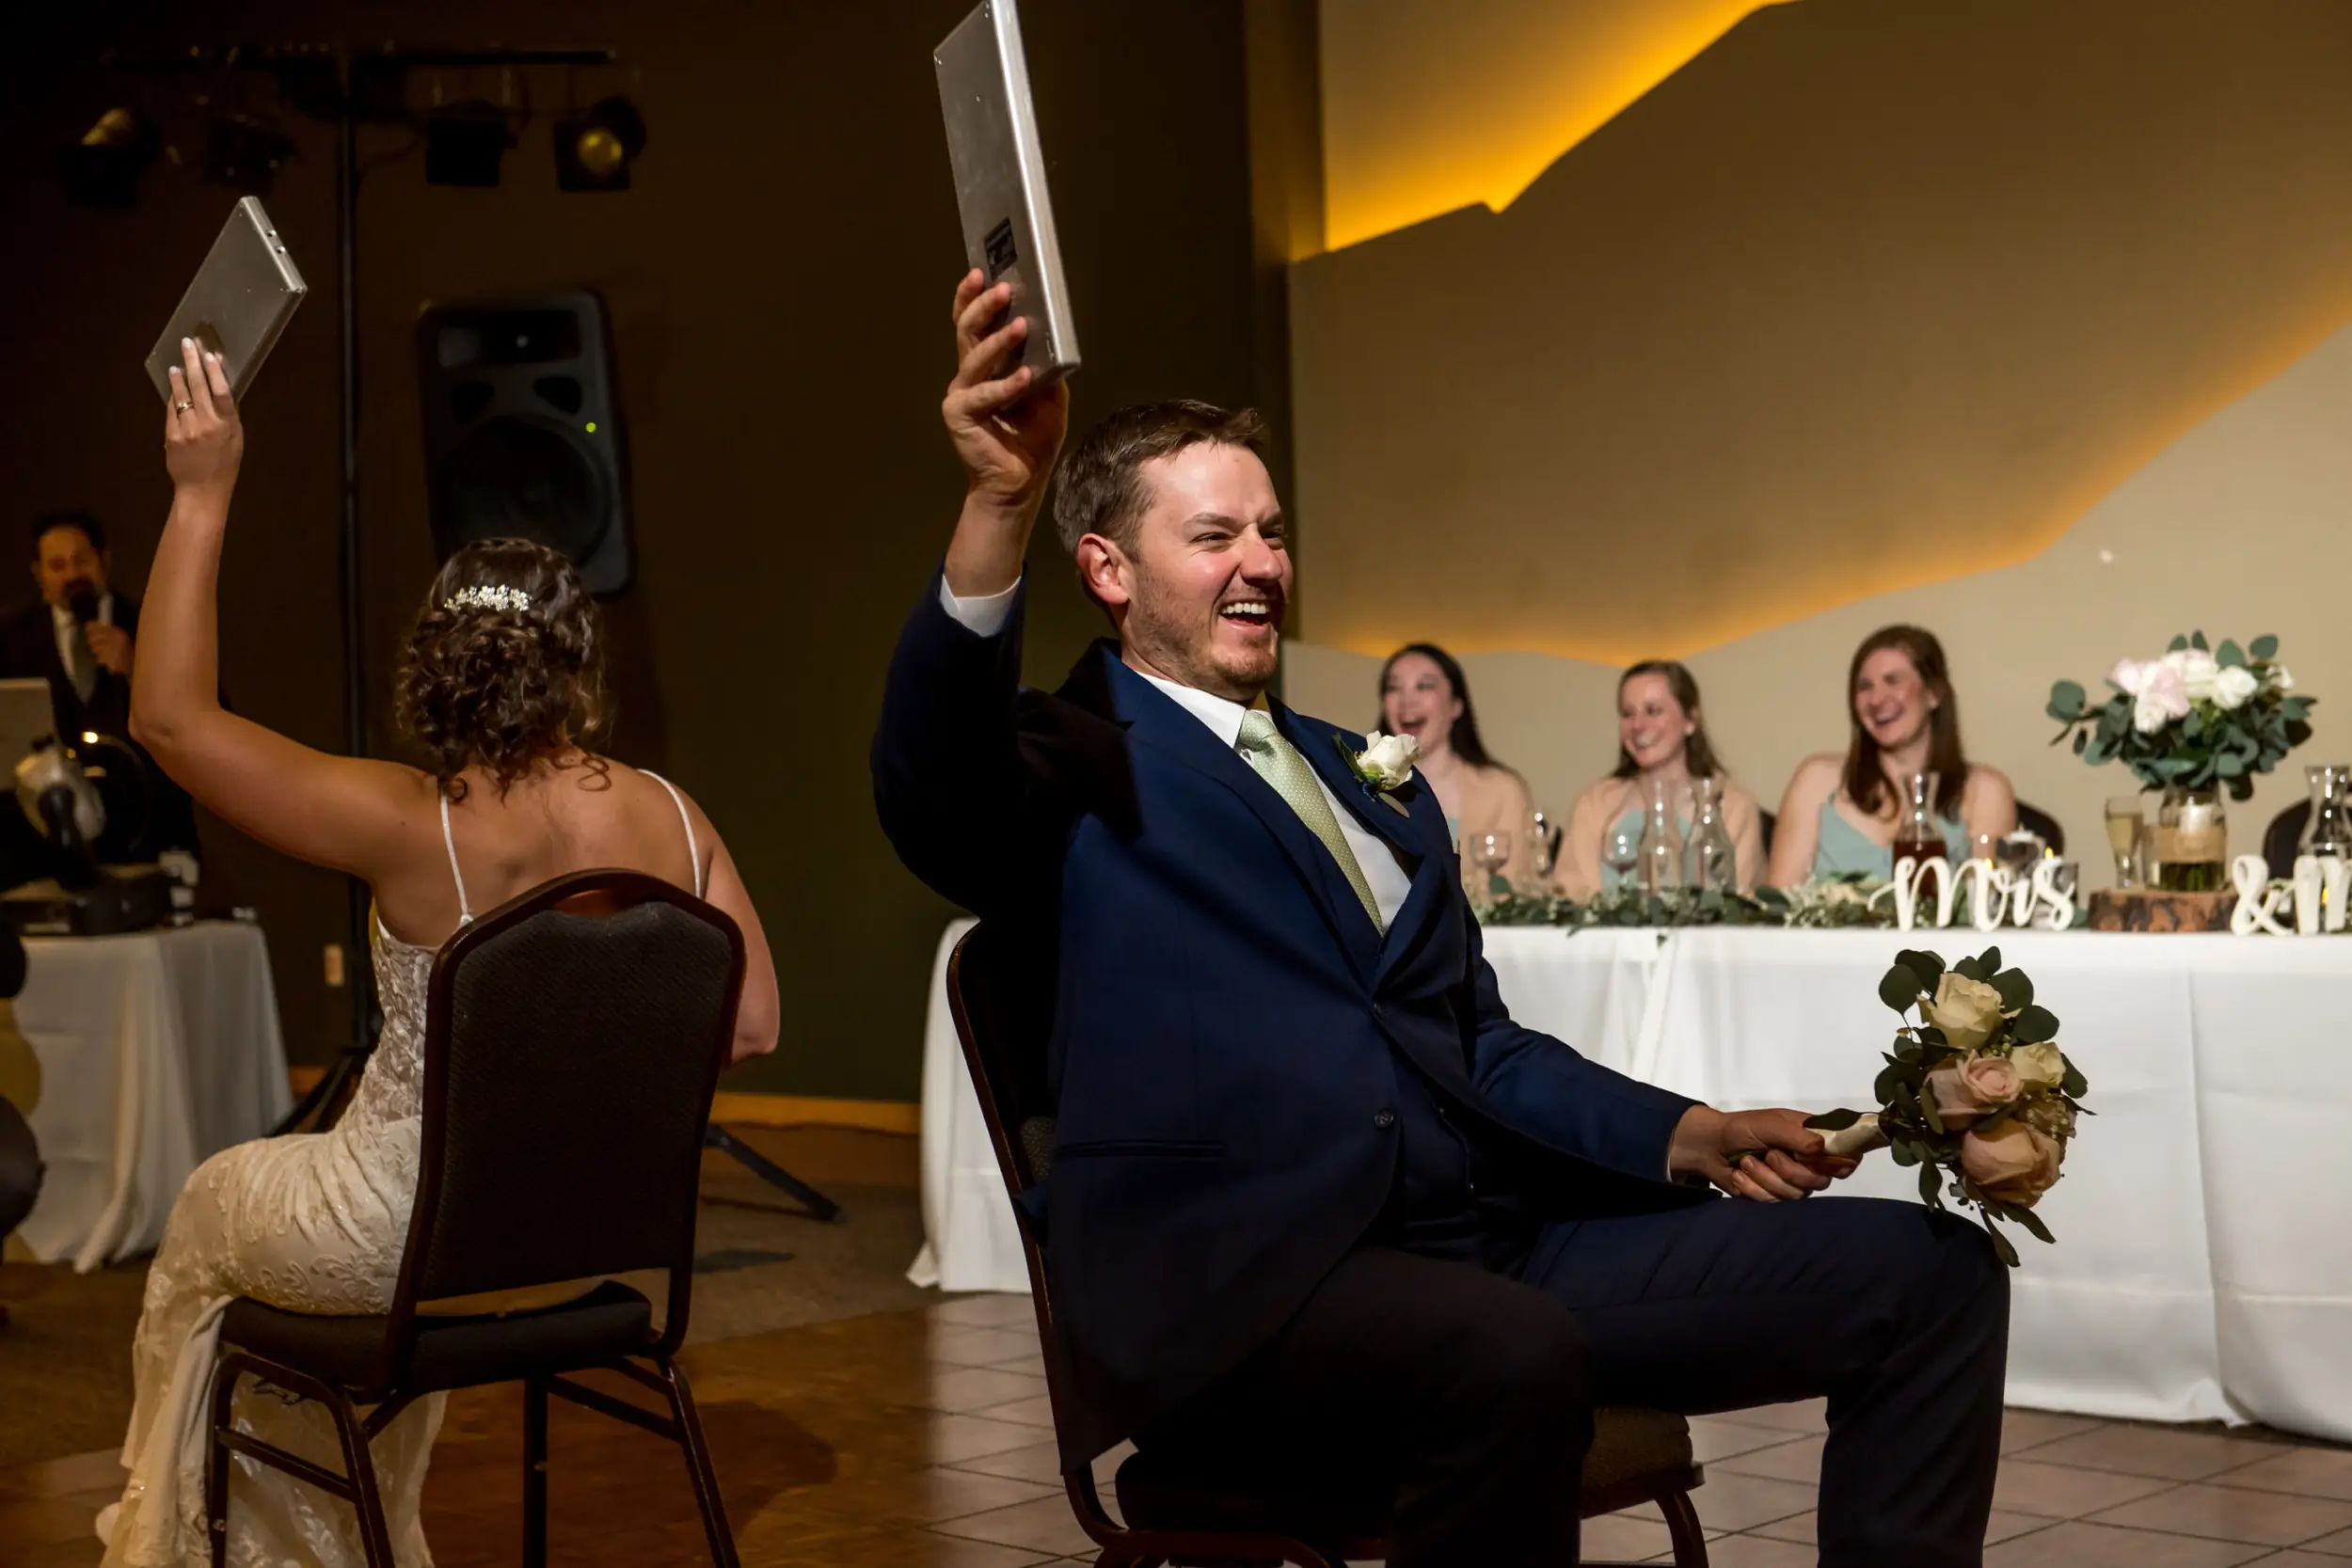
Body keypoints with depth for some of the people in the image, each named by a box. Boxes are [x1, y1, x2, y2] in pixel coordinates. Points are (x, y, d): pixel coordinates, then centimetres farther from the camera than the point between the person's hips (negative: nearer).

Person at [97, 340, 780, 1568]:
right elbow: (751, 1025, -7)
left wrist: (203, 496, -13)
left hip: (408, 1231, -5)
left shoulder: (411, 828, -23)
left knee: (201, 1222, 31)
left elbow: (169, 716, -15)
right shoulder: (673, 821, -13)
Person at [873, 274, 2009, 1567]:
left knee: (1925, 1272, -6)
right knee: (1520, 1358, -39)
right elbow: (932, 782, -20)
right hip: (1244, 1279, -7)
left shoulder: (1374, 786, 26)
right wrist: (998, 504, -36)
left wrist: (1682, 1136, 8)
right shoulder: (1077, 770, 3)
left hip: (1494, 1244, 7)